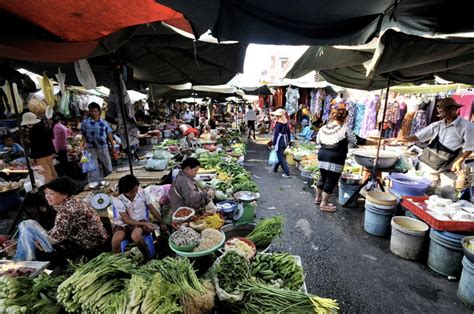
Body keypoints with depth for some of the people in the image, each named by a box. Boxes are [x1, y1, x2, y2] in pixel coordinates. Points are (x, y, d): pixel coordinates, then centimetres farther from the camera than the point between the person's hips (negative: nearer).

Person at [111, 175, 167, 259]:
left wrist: (162, 223, 3)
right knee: (115, 240, -31)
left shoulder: (143, 193, -13)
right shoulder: (118, 200, -17)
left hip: (140, 221, 0)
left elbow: (152, 209, -1)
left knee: (135, 236, -33)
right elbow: (127, 220, -16)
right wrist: (145, 224, -27)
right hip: (123, 224, 0)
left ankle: (148, 257, -8)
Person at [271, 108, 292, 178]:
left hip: (279, 141, -8)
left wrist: (273, 143, -14)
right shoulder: (286, 122, 6)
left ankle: (287, 173, -4)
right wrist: (288, 140, 22)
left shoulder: (278, 123, -16)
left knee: (281, 157, -3)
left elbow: (276, 134, -17)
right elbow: (288, 132, 13)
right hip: (285, 140, 8)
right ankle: (275, 169, 38)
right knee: (280, 155, 21)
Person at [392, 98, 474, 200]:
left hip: (449, 168, -3)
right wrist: (398, 140, -14)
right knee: (426, 191, 12)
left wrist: (459, 161, -18)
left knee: (447, 194, 0)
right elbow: (418, 136, -3)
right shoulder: (437, 125, 1)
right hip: (429, 163, 4)